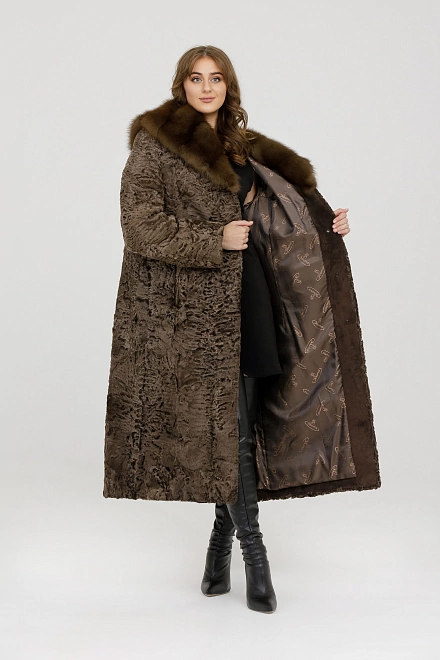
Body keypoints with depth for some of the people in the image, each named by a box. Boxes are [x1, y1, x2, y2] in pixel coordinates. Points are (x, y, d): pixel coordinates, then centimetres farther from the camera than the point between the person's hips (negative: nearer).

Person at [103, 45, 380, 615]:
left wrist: (325, 229, 10)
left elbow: (269, 222, 23)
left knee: (238, 426, 6)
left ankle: (222, 536, 22)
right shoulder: (155, 145, -1)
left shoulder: (242, 148, 18)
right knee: (228, 424, -6)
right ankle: (251, 548, 6)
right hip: (192, 306, -5)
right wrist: (216, 240, -14)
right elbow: (142, 227, -10)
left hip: (244, 301, 5)